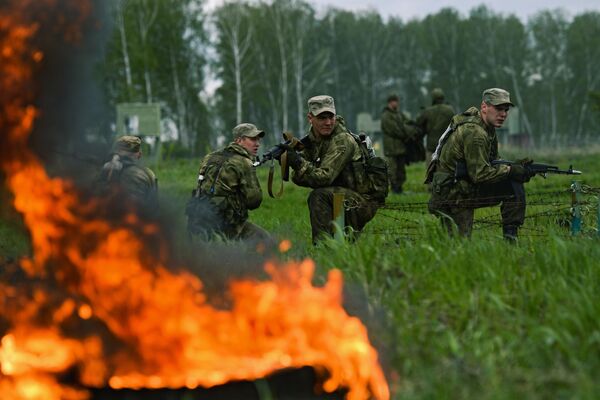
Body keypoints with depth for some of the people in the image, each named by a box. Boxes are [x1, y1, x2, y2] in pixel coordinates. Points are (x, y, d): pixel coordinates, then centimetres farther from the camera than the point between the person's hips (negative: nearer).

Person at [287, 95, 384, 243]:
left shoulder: (343, 141, -20)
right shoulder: (313, 139, 5)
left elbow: (325, 177, -30)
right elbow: (298, 178, 0)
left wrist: (299, 163, -36)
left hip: (364, 201, -9)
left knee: (318, 196, -26)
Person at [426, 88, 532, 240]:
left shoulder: (489, 128, 9)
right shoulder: (473, 132, -23)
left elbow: (492, 163, 11)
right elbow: (480, 173, -25)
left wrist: (517, 167, -6)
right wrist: (511, 170, -19)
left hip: (467, 187, 9)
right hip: (451, 194, -9)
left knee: (514, 186, -2)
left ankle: (510, 237, 0)